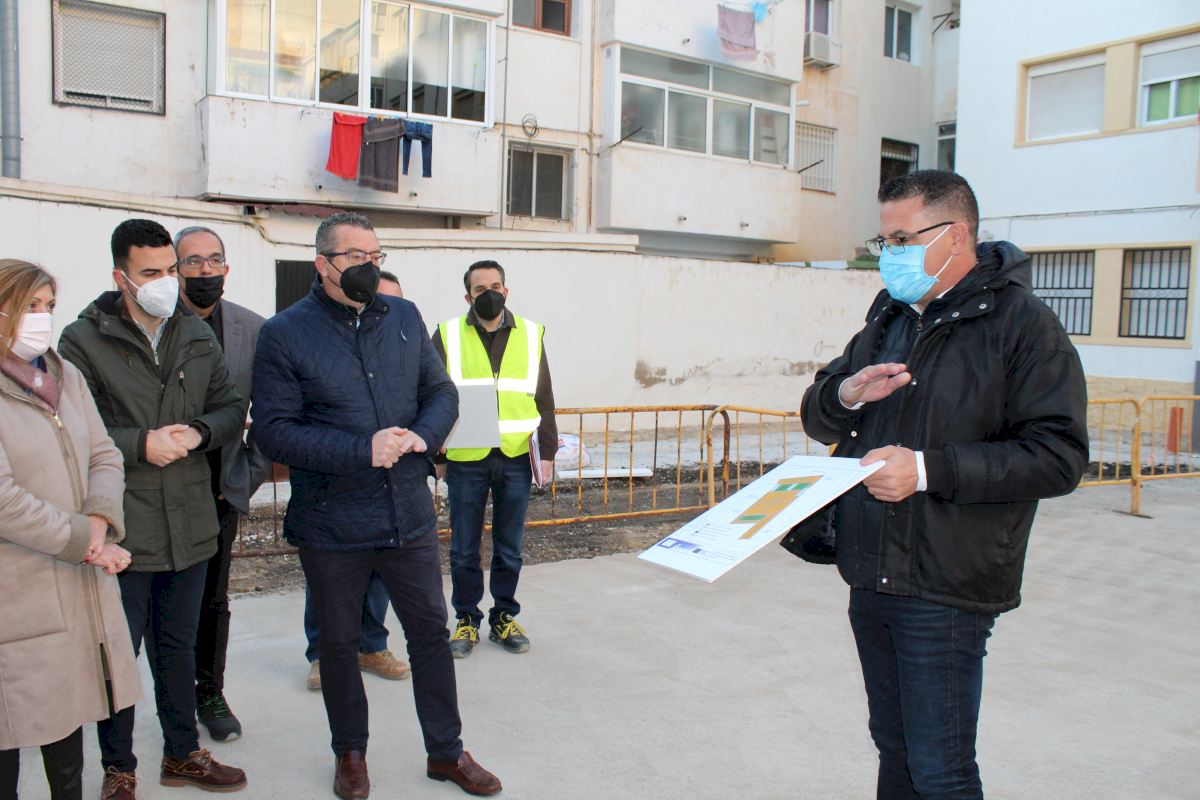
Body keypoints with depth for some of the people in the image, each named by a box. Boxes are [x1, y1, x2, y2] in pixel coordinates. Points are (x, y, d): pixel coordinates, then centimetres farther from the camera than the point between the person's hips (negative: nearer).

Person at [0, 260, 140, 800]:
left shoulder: (66, 376, 10)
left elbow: (103, 456, 7)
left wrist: (98, 521, -11)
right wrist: (82, 540, -15)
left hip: (79, 579, 6)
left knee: (68, 709, 18)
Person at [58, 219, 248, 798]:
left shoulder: (196, 333, 8)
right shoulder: (84, 341, -7)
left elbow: (231, 408, 9)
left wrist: (198, 433, -10)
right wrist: (140, 445, -19)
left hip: (189, 526, 5)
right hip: (122, 529, -4)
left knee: (178, 645, 19)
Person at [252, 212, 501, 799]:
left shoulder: (404, 318, 5)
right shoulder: (285, 333, -8)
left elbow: (442, 391, 10)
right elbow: (273, 430, -14)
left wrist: (423, 434, -12)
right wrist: (362, 450, -22)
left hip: (409, 514, 3)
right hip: (331, 526, -3)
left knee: (430, 631, 12)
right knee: (339, 642, 14)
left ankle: (445, 751, 30)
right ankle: (349, 752, 37)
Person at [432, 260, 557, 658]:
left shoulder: (530, 335, 8)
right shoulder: (448, 335, 2)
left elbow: (544, 399, 11)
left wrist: (547, 451, 5)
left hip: (516, 458, 2)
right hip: (465, 459, -1)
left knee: (509, 548, 10)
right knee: (464, 549, 7)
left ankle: (504, 617, 25)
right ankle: (466, 620, 22)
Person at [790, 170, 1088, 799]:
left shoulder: (1021, 323, -9)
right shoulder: (889, 316, 14)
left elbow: (1059, 457, -16)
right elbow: (817, 418, 17)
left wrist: (930, 469, -22)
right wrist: (846, 395, -6)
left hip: (944, 588, -7)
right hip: (870, 576, 7)